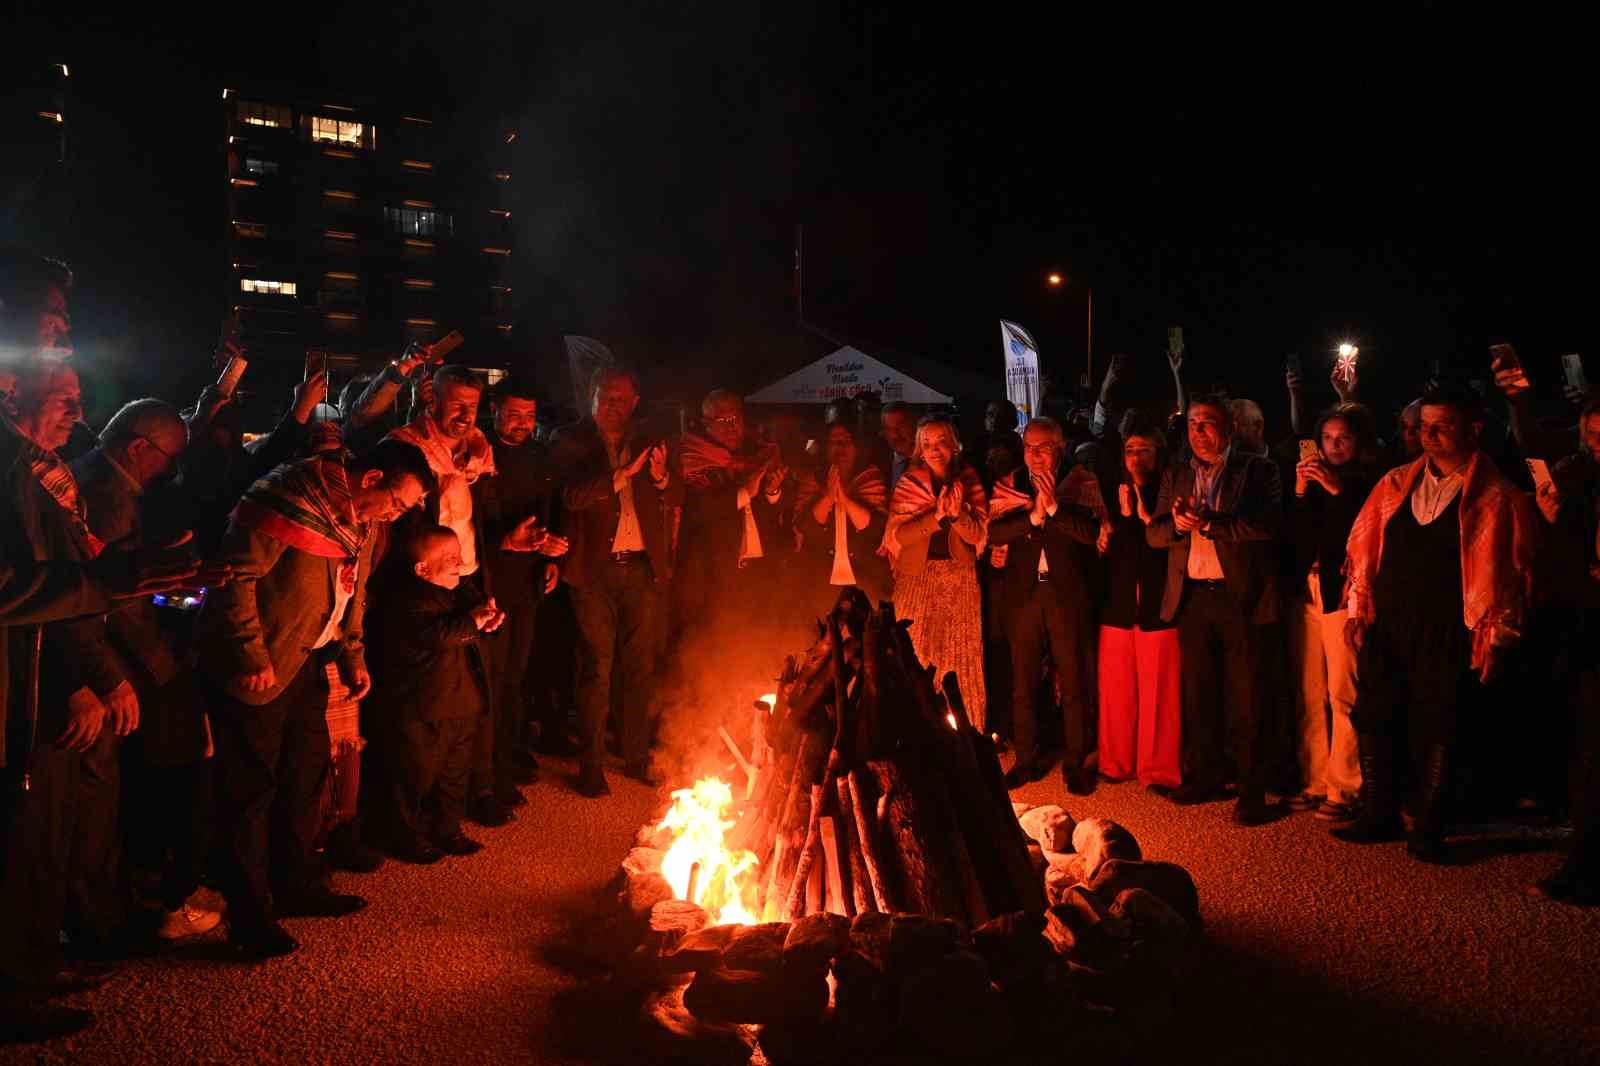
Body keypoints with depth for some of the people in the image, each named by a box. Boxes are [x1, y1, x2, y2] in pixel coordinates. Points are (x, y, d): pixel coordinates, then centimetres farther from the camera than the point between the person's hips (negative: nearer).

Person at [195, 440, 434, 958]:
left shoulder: (360, 519, 5)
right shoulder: (290, 500, -23)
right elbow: (237, 574, -24)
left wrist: (353, 655, 8)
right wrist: (252, 657, -24)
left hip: (305, 661, 9)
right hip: (255, 665, -9)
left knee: (307, 772, 17)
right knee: (253, 785, -1)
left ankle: (297, 885, 33)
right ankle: (249, 916, 11)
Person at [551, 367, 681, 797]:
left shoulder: (646, 444, 13)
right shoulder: (572, 444, 0)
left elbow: (677, 499, 7)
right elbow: (572, 496, -15)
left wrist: (662, 476, -14)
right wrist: (621, 475, -27)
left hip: (643, 568, 4)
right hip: (596, 569, -4)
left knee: (640, 668, 10)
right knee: (597, 670, -3)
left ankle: (637, 756, 22)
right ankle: (592, 765, 6)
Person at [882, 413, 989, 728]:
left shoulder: (968, 481, 5)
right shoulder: (910, 483, 2)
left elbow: (978, 534, 0)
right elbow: (896, 535, -8)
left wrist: (957, 513, -18)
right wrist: (936, 516, -19)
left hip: (960, 581, 1)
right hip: (918, 578, -1)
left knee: (962, 660, 2)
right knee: (917, 661, -2)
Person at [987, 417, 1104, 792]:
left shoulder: (1081, 482, -1)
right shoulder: (1010, 484, 6)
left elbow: (1091, 532, -13)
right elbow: (995, 532, -6)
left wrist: (1054, 507, -22)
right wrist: (1033, 515, -19)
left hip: (1068, 592, -2)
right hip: (1024, 592, 3)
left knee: (1073, 683, 4)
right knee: (1023, 683, 8)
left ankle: (1075, 763, 15)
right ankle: (1027, 760, 20)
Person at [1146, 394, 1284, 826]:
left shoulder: (1257, 470, 0)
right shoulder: (1175, 476, 13)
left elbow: (1269, 524, -13)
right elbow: (1153, 534, 7)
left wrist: (1210, 523, -19)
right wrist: (1177, 524, -14)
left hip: (1240, 596, -4)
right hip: (1191, 596, 4)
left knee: (1244, 698, 0)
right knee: (1198, 694, 12)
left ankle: (1251, 790, 8)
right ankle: (1205, 778, 24)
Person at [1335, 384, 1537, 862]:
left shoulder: (1495, 497, -3)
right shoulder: (1396, 484, 8)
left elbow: (1509, 570, -3)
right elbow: (1364, 547, 10)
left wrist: (1496, 638, -7)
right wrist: (1357, 609, 6)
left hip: (1448, 634, -4)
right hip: (1385, 626, 4)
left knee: (1436, 730, 3)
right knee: (1373, 720, 8)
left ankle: (1428, 829, 18)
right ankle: (1379, 816, 23)